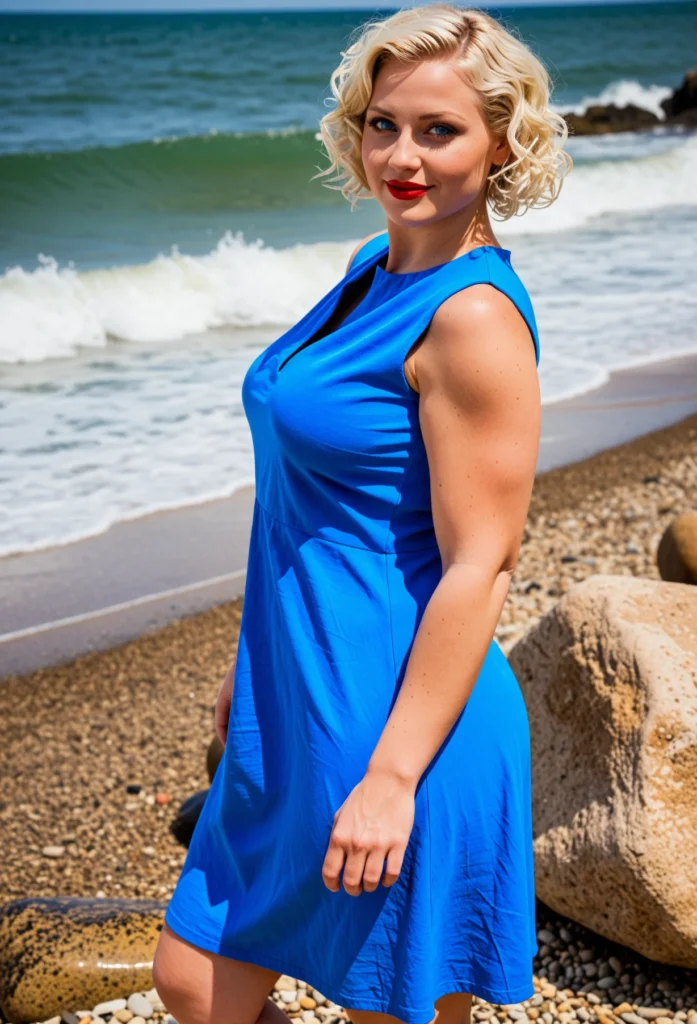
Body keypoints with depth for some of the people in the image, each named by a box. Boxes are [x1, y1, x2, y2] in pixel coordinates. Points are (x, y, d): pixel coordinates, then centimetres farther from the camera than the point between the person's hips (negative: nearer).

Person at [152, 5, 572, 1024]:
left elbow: (478, 568, -21)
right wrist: (257, 659, 20)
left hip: (400, 720, -9)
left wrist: (392, 777, -21)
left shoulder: (474, 316, -19)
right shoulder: (375, 271, 8)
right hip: (301, 711, 9)